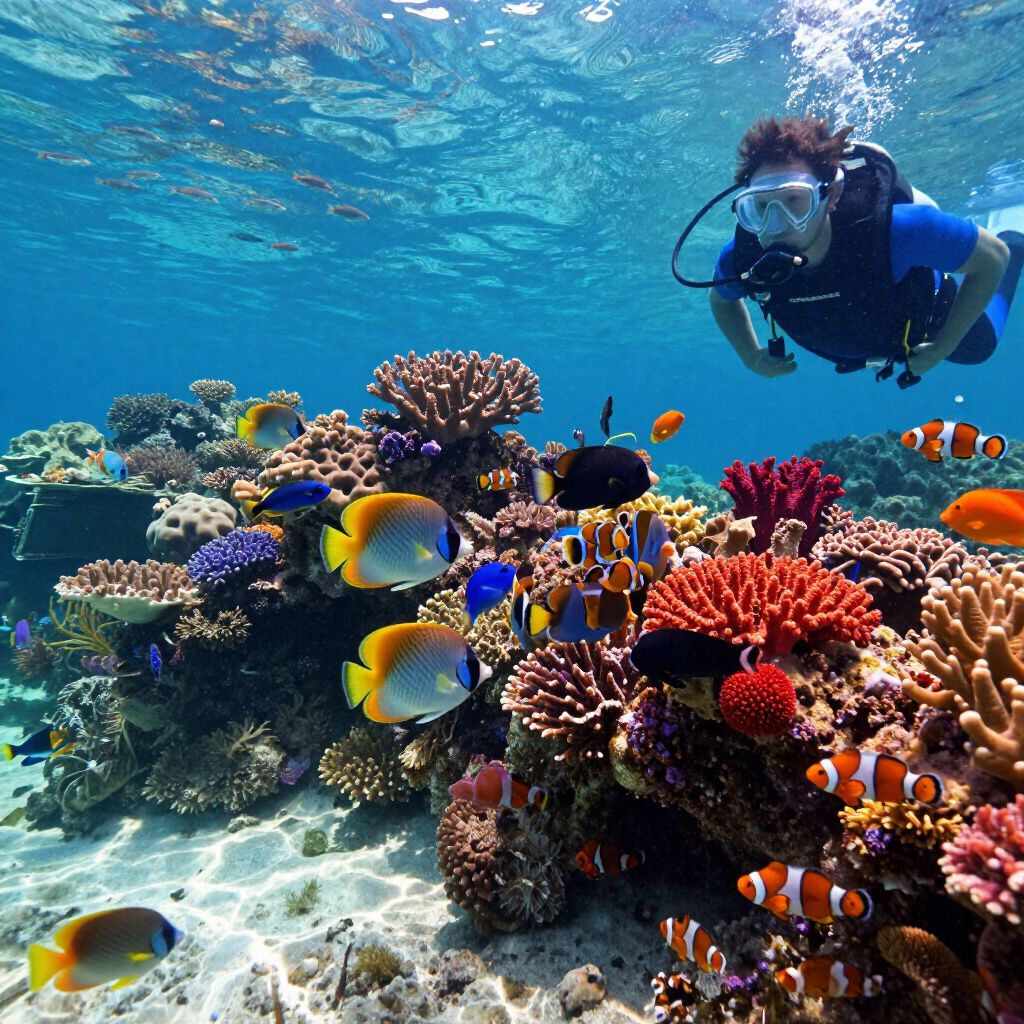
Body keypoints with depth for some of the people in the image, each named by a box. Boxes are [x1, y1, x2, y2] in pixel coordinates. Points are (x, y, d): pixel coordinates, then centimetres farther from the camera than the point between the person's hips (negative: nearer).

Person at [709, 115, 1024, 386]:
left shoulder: (888, 228, -45)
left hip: (924, 319, -2)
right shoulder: (741, 259, -37)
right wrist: (751, 357, -17)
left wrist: (942, 346, -26)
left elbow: (993, 256, -28)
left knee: (976, 348, 30)